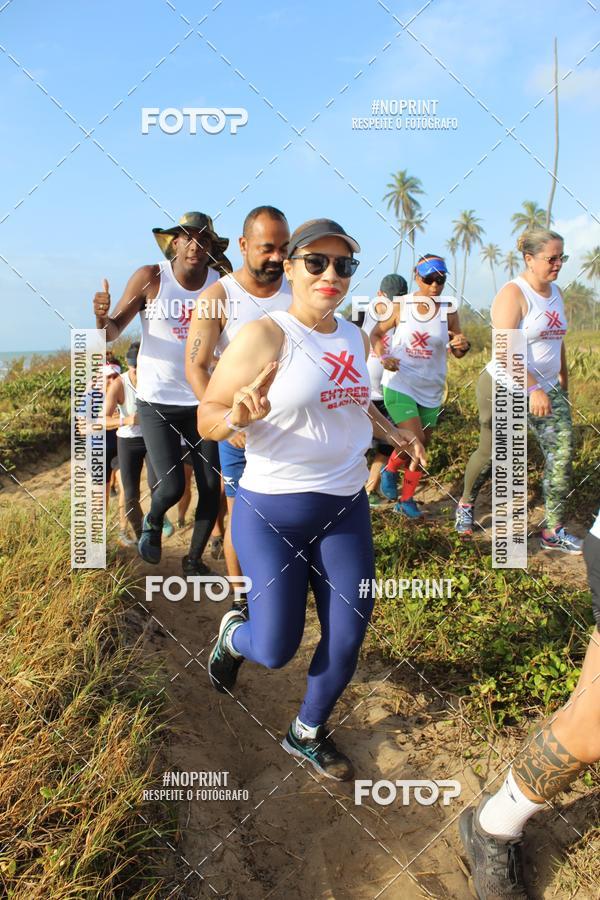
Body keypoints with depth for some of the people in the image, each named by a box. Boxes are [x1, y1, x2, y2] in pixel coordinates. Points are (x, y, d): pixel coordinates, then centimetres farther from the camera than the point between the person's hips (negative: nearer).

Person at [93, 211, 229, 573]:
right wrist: (102, 317, -28)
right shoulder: (150, 278, -9)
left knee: (212, 486, 4)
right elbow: (113, 332, -7)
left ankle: (194, 558, 28)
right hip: (158, 402, -2)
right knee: (172, 486, -8)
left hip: (204, 401, 2)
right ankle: (153, 523, 30)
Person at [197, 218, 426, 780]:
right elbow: (206, 418, -14)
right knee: (275, 650, 1)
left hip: (346, 510, 6)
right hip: (272, 512, -6)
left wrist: (394, 433, 14)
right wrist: (236, 416, -35)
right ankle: (233, 634, 39)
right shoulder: (263, 336, -15)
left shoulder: (355, 338, 7)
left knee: (347, 639, 9)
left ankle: (307, 733, 36)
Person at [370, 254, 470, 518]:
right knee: (415, 441, -16)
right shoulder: (400, 306, -7)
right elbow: (376, 333, 6)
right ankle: (390, 470, 16)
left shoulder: (448, 310, -4)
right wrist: (382, 356, -13)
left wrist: (462, 346, -26)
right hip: (399, 385, -3)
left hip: (430, 390, 3)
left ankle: (406, 499, 29)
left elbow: (457, 352, -2)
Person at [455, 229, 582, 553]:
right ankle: (466, 504, 30)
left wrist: (564, 384, 21)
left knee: (562, 451, -4)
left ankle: (553, 532, 2)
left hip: (548, 389, 7)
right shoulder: (513, 294, -15)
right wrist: (533, 388, -31)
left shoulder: (555, 292, 10)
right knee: (491, 453, 3)